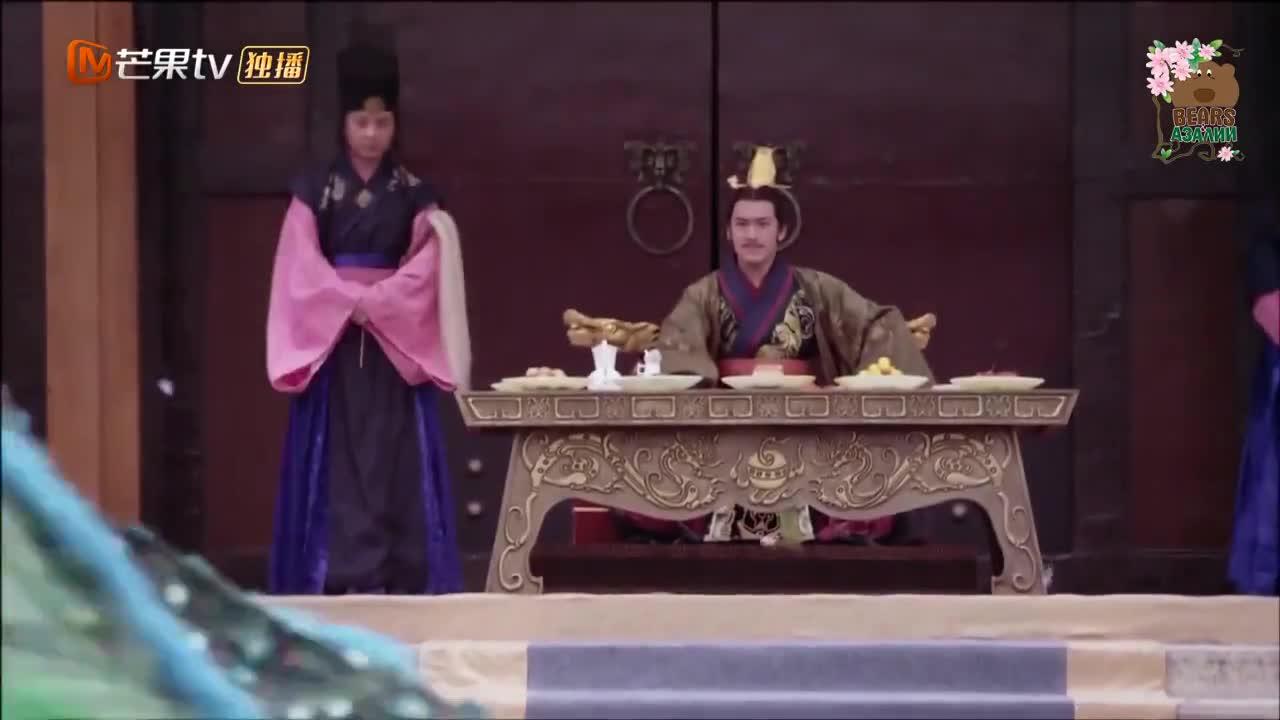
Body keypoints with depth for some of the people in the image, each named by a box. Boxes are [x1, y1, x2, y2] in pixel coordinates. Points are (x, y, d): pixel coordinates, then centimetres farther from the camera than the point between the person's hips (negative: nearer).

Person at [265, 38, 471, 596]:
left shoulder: (416, 197, 7)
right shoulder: (313, 193, 5)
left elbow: (425, 270, -3)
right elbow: (301, 270, -3)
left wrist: (374, 304, -17)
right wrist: (349, 302, -17)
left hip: (396, 345, 1)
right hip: (329, 342, 0)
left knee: (396, 461, -3)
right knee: (336, 461, -5)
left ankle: (397, 579, -3)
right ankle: (340, 577, -8)